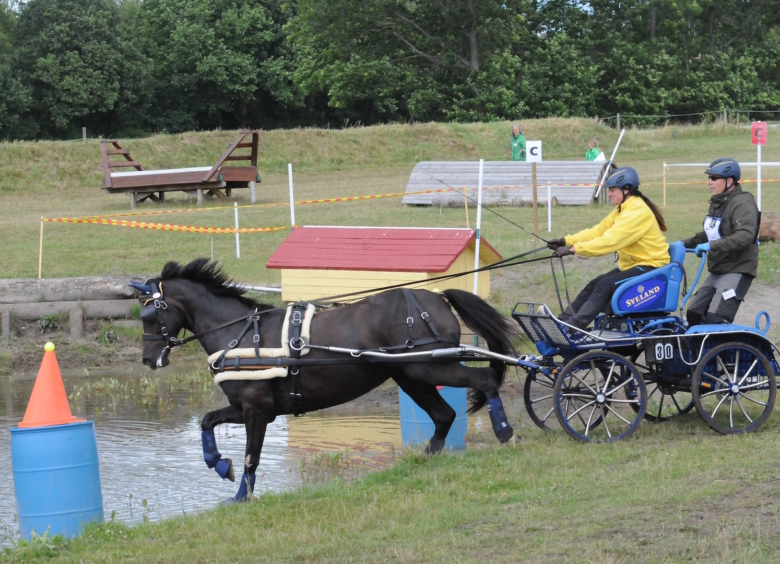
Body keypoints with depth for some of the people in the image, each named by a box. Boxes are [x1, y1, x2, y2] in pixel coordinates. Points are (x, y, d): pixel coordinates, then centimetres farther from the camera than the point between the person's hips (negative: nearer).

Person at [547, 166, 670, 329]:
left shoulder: (638, 212, -21)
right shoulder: (623, 209, 11)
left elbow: (609, 241, -29)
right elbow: (598, 231, 7)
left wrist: (574, 249, -30)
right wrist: (566, 241, -5)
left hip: (650, 267, -10)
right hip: (633, 265, 10)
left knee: (605, 286, -24)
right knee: (594, 285, -4)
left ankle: (574, 325, -29)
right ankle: (563, 320, -7)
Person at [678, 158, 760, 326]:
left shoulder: (743, 202, -14)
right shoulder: (717, 203, 15)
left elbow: (745, 236, -29)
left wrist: (712, 246, -33)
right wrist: (684, 244, 15)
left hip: (737, 270, -10)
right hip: (717, 271, 10)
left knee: (715, 320, -22)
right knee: (694, 315, 7)